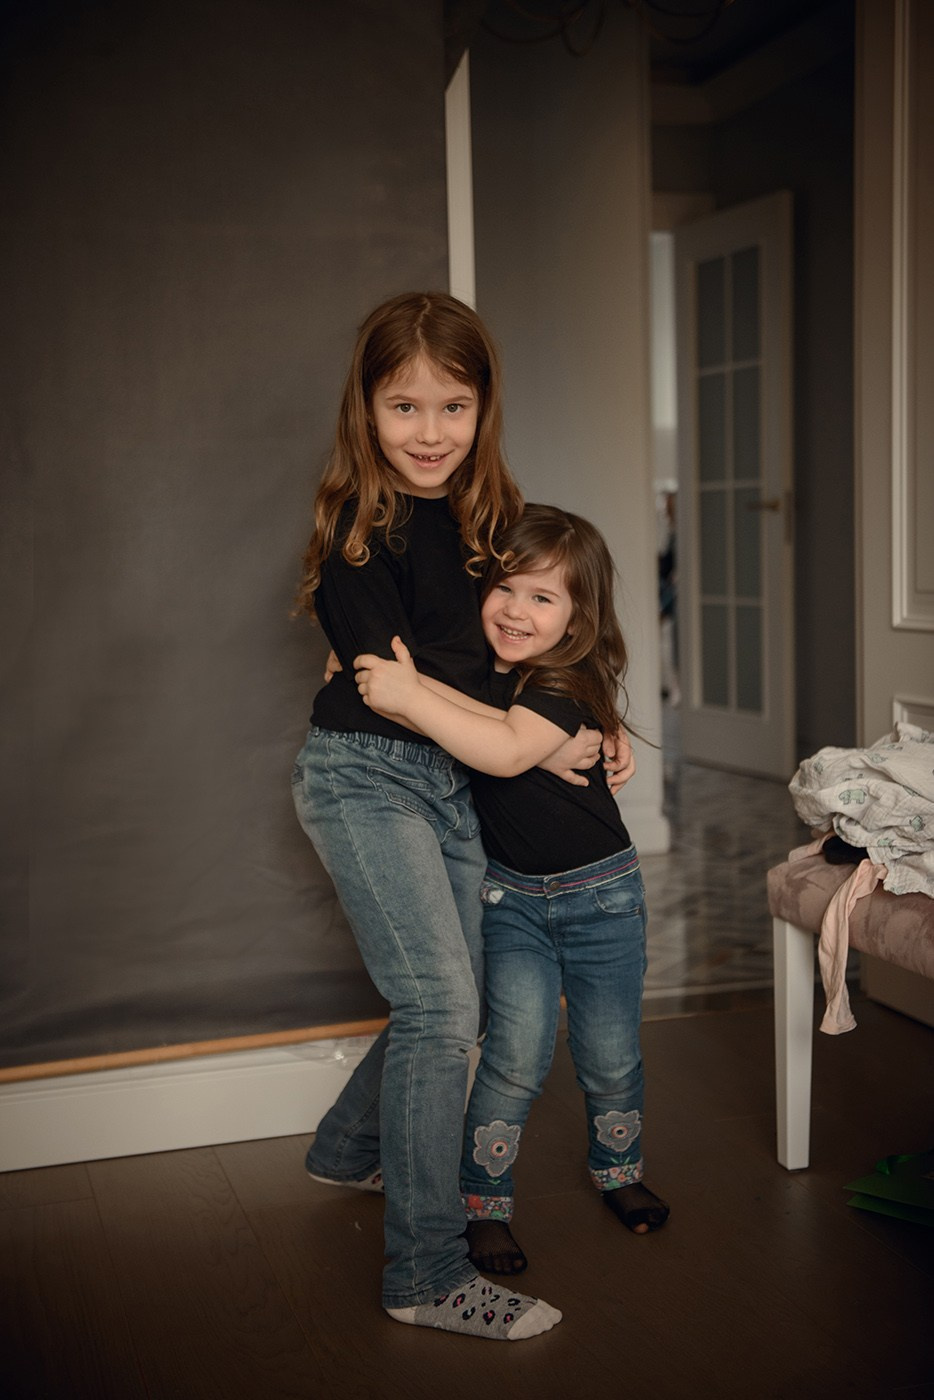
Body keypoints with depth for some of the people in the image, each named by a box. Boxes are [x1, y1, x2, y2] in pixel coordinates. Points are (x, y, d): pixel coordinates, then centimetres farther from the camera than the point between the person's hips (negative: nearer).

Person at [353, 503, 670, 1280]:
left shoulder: (573, 680, -20)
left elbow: (508, 750, -38)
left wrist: (411, 697, -38)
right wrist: (395, 675, -6)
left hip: (600, 894, -2)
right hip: (510, 895, 2)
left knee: (611, 1054, 11)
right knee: (518, 1052, -8)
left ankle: (618, 1171, 38)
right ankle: (484, 1203, 8)